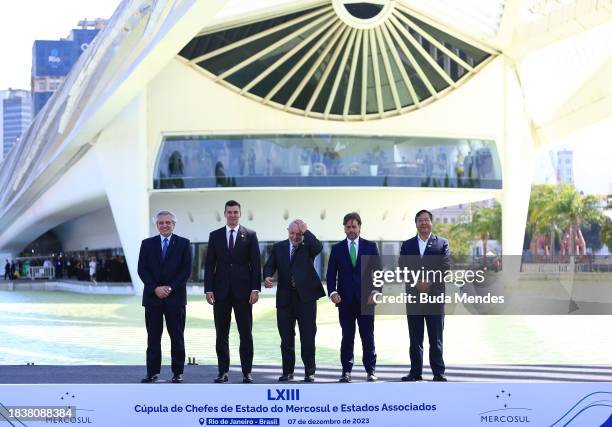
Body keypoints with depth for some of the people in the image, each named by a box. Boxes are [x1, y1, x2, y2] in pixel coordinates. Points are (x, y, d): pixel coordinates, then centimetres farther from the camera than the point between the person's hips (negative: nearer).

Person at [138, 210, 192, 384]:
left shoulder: (183, 244, 4)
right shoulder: (147, 244, 8)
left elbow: (186, 270, -2)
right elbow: (142, 270, 3)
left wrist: (170, 288, -11)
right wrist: (156, 288, -10)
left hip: (175, 297, -1)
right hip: (152, 297, 1)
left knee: (177, 336, 2)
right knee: (153, 337, 3)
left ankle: (178, 372, 8)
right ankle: (153, 372, 7)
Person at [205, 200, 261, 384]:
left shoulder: (250, 235, 4)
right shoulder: (215, 236, 8)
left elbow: (256, 264, 1)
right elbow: (209, 265, 6)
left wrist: (255, 289, -8)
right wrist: (208, 289, -2)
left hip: (243, 291, -1)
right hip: (221, 291, 2)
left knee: (246, 333, 0)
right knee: (221, 334, 4)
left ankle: (247, 372, 6)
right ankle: (223, 371, 10)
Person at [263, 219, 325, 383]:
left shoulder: (308, 246, 4)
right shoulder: (278, 247, 11)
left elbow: (318, 247, -19)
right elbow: (269, 265, 5)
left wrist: (305, 231, -14)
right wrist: (267, 276, -16)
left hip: (306, 297, -2)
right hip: (285, 297, 3)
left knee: (308, 336, 0)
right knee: (286, 337, 7)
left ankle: (309, 372, 7)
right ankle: (288, 371, 16)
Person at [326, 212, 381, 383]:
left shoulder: (370, 246, 7)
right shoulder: (337, 248, 9)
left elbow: (378, 271, 6)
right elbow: (331, 274, 6)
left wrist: (375, 291, -7)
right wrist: (332, 292, -9)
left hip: (366, 298, -1)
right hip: (345, 299, 1)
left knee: (368, 336, 1)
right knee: (347, 337, 3)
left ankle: (371, 370, 9)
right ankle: (346, 370, 8)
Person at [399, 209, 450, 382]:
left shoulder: (442, 243, 6)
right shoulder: (407, 245, 11)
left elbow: (446, 267, -4)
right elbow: (402, 268, 3)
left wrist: (429, 283, -13)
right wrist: (416, 283, -12)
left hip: (435, 296, -2)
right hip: (413, 296, 2)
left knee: (436, 338, 0)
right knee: (415, 338, 5)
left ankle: (438, 373, 4)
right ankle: (415, 372, 9)